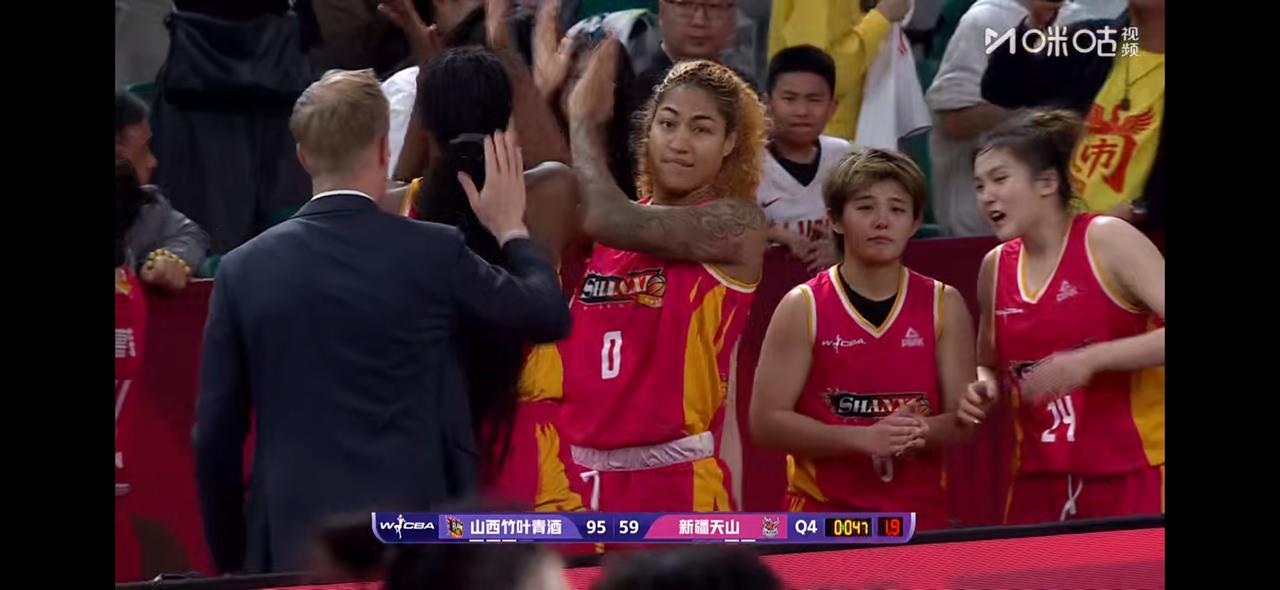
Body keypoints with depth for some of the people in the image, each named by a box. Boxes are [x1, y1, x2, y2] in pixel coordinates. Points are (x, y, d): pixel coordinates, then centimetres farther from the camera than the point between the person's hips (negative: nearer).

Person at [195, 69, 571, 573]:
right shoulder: (433, 253, -4)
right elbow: (549, 317, 10)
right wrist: (511, 229, 28)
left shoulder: (244, 270, 1)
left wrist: (230, 559, 13)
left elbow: (215, 437, 3)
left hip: (289, 547, 2)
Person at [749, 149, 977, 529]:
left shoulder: (944, 306, 5)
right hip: (823, 513, -2)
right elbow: (766, 420, -7)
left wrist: (922, 431, -19)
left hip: (920, 512, 2)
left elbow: (963, 420, 5)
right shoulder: (802, 309, -3)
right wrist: (863, 438, -19)